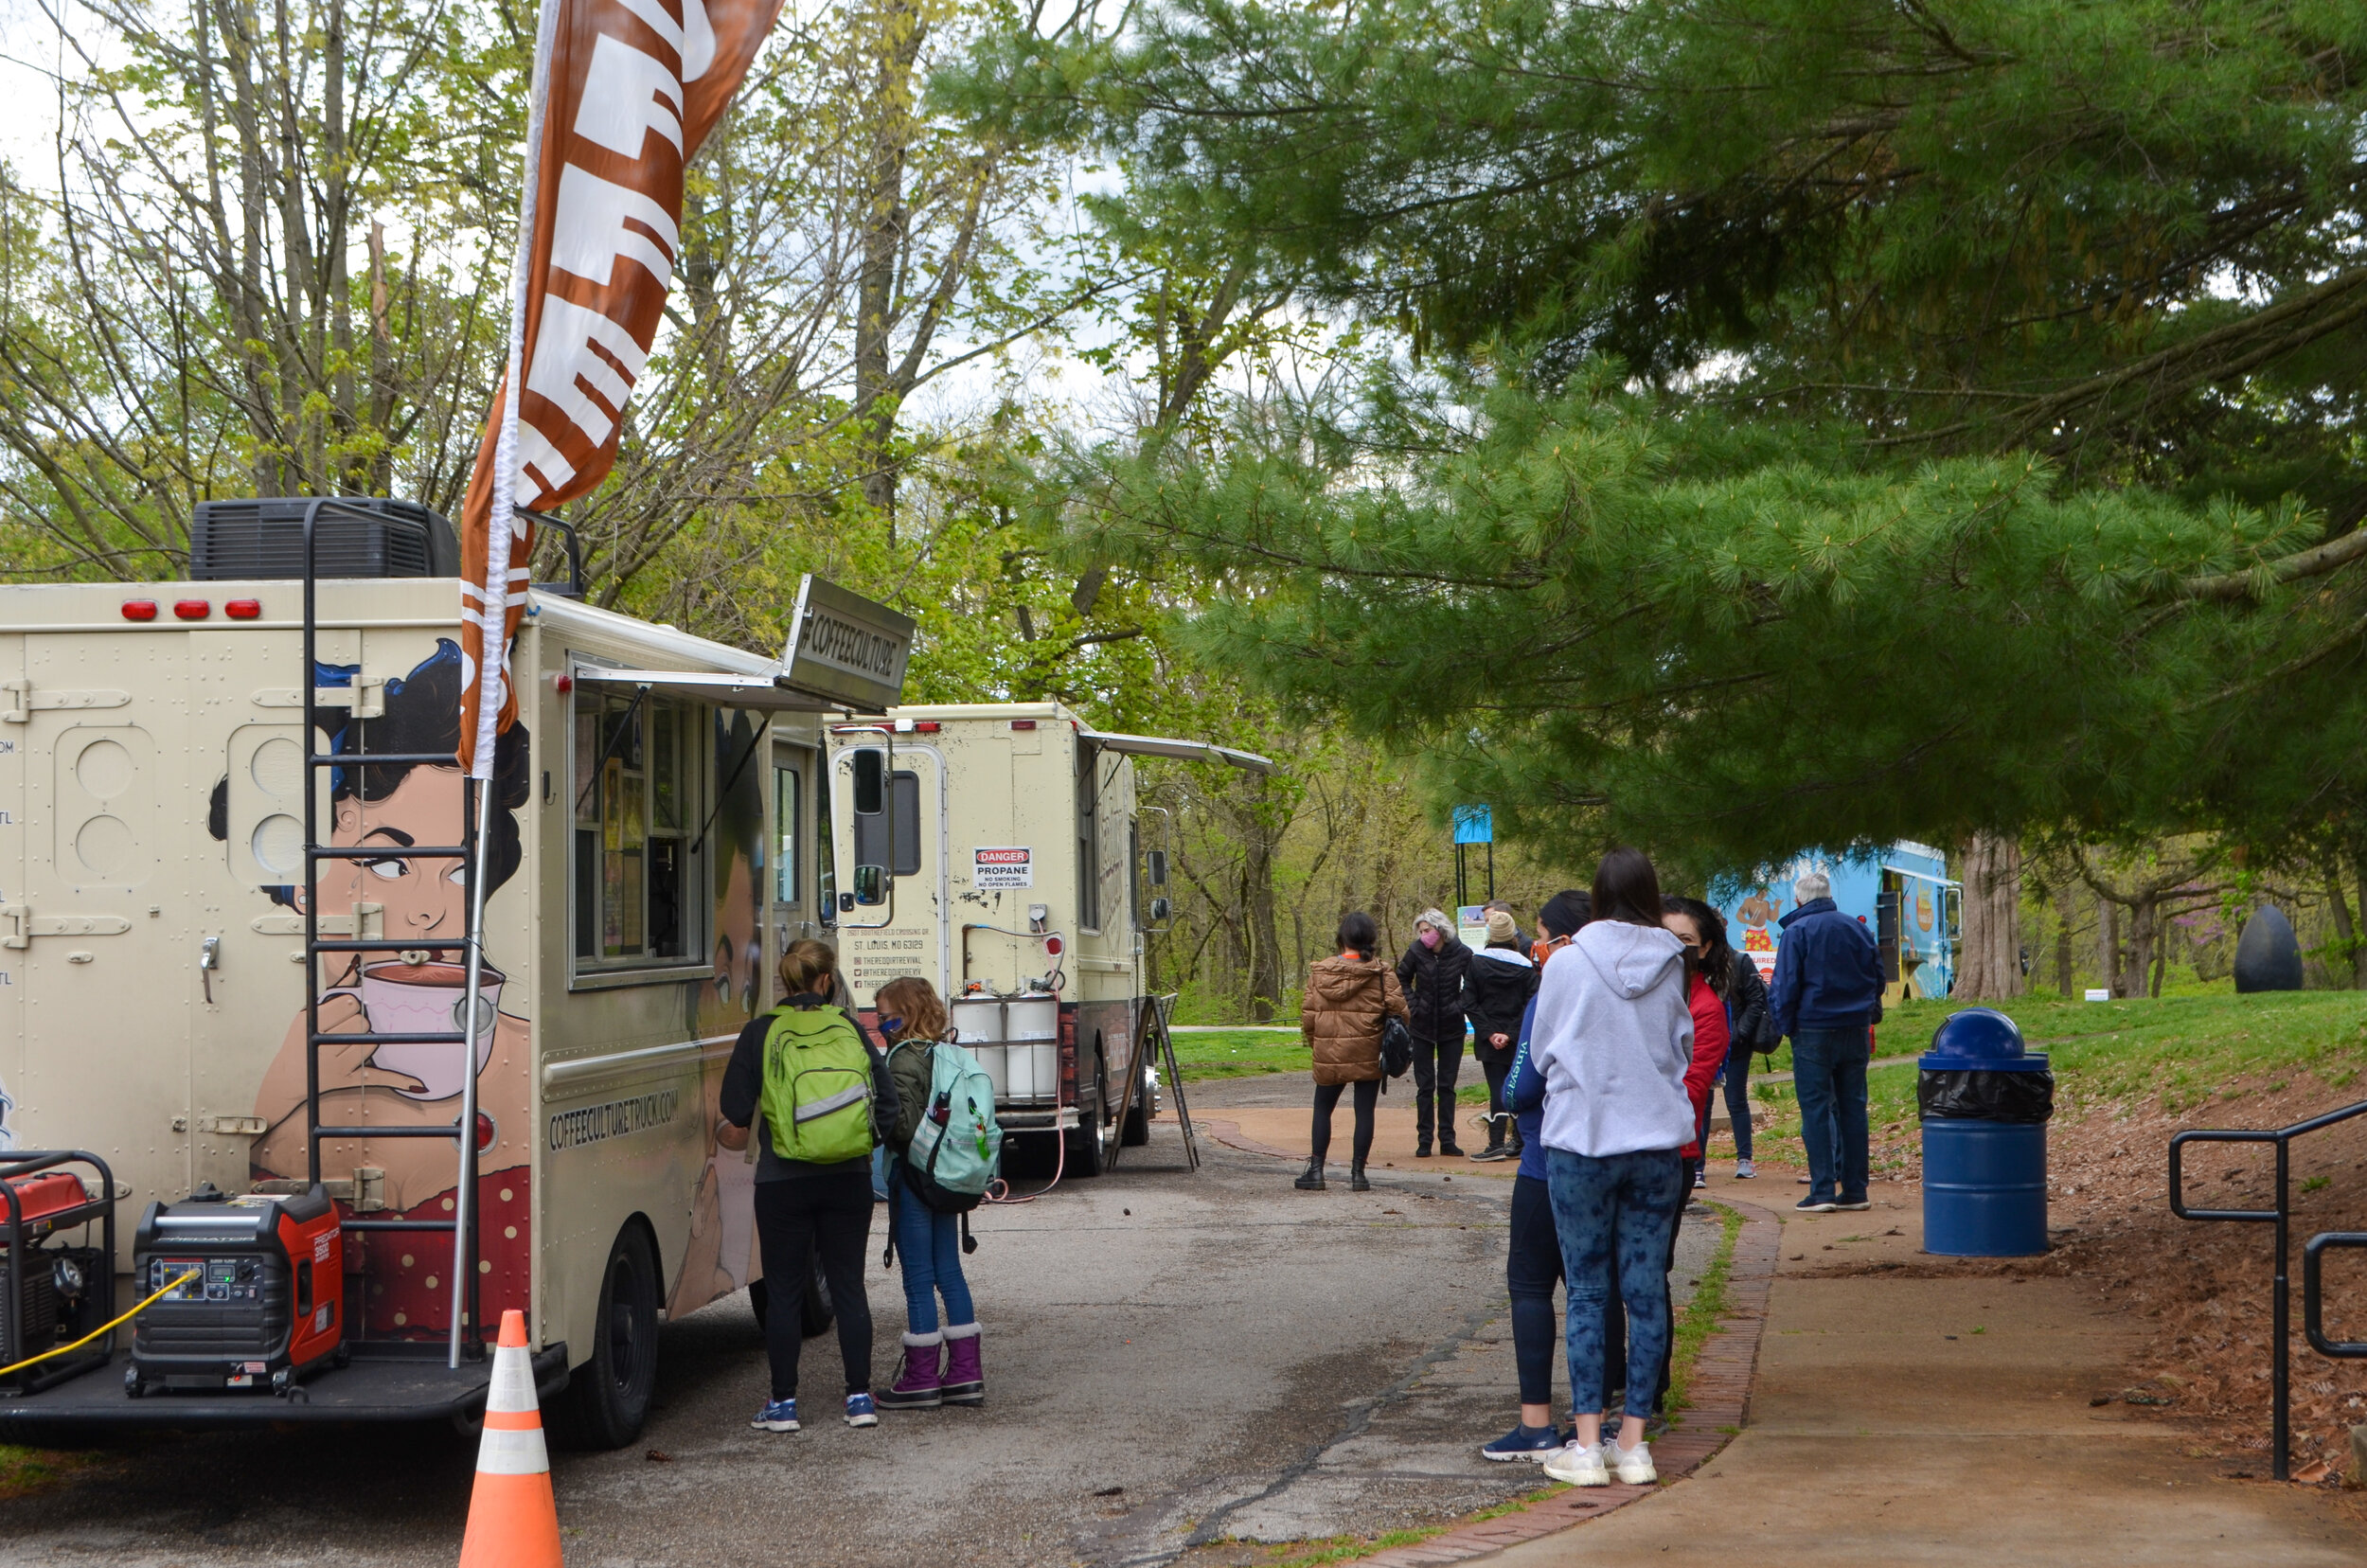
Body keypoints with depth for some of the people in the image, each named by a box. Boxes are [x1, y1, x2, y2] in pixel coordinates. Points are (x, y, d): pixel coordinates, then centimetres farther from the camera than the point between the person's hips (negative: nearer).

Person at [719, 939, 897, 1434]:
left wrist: (725, 1137, 16)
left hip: (783, 1180, -2)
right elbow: (887, 1102, 0)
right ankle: (860, 1398, 11)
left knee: (783, 1293, 7)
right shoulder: (850, 1029, 1)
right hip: (848, 1180, 2)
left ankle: (783, 1403, 10)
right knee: (848, 1287, 10)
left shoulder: (760, 1035, -5)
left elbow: (736, 1122, -6)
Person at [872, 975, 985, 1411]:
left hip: (912, 1177, -8)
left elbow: (905, 1125, -22)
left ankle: (920, 1379, 4)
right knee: (949, 1272, 12)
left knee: (918, 1279, -2)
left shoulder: (904, 1061, -16)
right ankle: (966, 1373, 14)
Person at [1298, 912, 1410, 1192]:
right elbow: (1398, 1010, -9)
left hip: (1328, 1054, 1)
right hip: (1368, 1053, -1)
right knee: (1364, 1111, 6)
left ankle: (1316, 1171, 11)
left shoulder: (1319, 972, -2)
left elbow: (1308, 1015, -1)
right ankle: (1358, 1172, 6)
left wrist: (1313, 1043, 16)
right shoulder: (1380, 974, -7)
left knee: (1322, 1109, 14)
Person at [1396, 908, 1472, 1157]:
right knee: (1424, 1086, 3)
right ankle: (1424, 1141, 7)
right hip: (1422, 1027, 0)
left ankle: (1447, 1140, 11)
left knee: (1447, 1086, 6)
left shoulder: (1462, 954, -9)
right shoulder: (1416, 952, -8)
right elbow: (1401, 979, 8)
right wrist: (1412, 1004, -4)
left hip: (1451, 1028, 0)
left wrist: (1460, 1006, -9)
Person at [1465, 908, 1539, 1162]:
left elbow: (1470, 1002, -9)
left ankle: (1496, 1144, -7)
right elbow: (1530, 1004, -8)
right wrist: (1512, 1034, -10)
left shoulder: (1475, 963, -5)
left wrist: (1489, 1033, -8)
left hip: (1489, 1039, -1)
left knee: (1497, 1088, -2)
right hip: (1518, 1041, 1)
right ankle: (1519, 1141, 13)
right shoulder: (1525, 965, -2)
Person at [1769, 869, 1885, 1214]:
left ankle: (1822, 1191, -8)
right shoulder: (1858, 928, 10)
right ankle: (1854, 1189, 8)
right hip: (1856, 1030, 5)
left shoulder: (1797, 931, -7)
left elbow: (1786, 985, -10)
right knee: (1852, 1107, 8)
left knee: (1816, 1108, -3)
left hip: (1814, 1031, -5)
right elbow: (1878, 978, 17)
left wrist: (1786, 1026, -1)